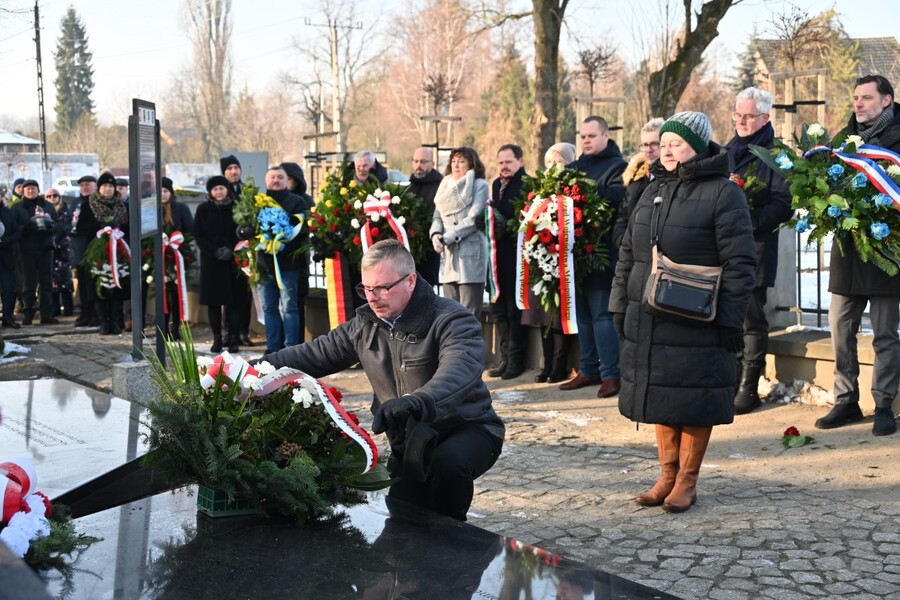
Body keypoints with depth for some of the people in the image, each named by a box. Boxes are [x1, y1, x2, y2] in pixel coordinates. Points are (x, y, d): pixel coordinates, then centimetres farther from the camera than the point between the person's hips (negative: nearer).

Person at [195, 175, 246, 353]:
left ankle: (233, 338, -1)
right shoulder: (203, 209, 6)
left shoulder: (236, 208, 3)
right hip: (211, 260, 1)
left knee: (233, 301, -3)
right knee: (213, 301, 0)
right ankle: (217, 338, 6)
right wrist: (215, 251, -11)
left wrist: (231, 250, -13)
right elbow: (198, 235, 2)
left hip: (233, 261, -1)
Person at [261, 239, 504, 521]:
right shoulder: (364, 324, 2)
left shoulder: (451, 321, -22)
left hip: (467, 429, -6)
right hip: (410, 441, 6)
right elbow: (316, 353, 5)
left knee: (447, 463, -37)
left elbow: (460, 370, -42)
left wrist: (417, 402, -63)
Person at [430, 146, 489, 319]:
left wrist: (447, 238, -13)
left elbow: (473, 219, -10)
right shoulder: (446, 185, 19)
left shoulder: (480, 185, 1)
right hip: (448, 255, 6)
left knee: (469, 315, -9)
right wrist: (435, 234, -8)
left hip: (470, 254, -6)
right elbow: (437, 216, 14)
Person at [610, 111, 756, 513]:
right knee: (660, 396, 11)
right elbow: (628, 254, 18)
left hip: (697, 325, -6)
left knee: (694, 401, 2)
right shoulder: (653, 191, 15)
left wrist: (730, 317, -15)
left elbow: (739, 263, -10)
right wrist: (620, 306, 13)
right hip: (647, 321, 6)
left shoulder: (723, 193, -6)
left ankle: (687, 480, 14)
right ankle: (668, 474, 23)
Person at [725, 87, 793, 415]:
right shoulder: (727, 152, 16)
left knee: (751, 320, 0)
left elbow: (783, 204, -11)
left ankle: (748, 388, 5)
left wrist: (749, 221, -20)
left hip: (756, 248, -6)